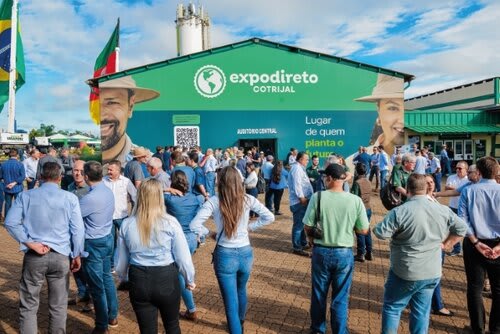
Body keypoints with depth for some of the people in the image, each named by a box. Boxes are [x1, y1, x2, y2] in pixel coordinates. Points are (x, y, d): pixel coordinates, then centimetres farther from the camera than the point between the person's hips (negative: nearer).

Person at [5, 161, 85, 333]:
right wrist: (77, 255, 4)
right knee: (58, 306, 13)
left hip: (33, 256, 1)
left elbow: (10, 222, -8)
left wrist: (30, 243, -8)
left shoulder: (26, 196, 1)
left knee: (28, 306, 13)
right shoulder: (70, 198, -4)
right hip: (60, 256, 0)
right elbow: (78, 229, -5)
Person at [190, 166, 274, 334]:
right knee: (241, 291, 30)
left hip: (225, 256, -4)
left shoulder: (214, 201, -14)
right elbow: (269, 217, -1)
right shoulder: (247, 200, -6)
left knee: (231, 301, 7)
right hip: (245, 253, 4)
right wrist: (250, 227, 6)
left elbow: (194, 225, -20)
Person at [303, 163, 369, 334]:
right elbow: (364, 230, -5)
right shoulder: (355, 200, -12)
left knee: (319, 295, 19)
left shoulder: (318, 197, -15)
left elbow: (307, 226, -10)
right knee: (340, 298, 15)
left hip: (321, 251, 0)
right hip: (344, 253, 0)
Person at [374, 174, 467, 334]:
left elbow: (380, 233, -19)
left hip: (405, 273, -5)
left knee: (392, 308, 11)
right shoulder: (443, 210, -2)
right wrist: (445, 244, 16)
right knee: (421, 312, 17)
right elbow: (462, 228, 11)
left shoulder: (399, 211, -20)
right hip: (433, 273, 5)